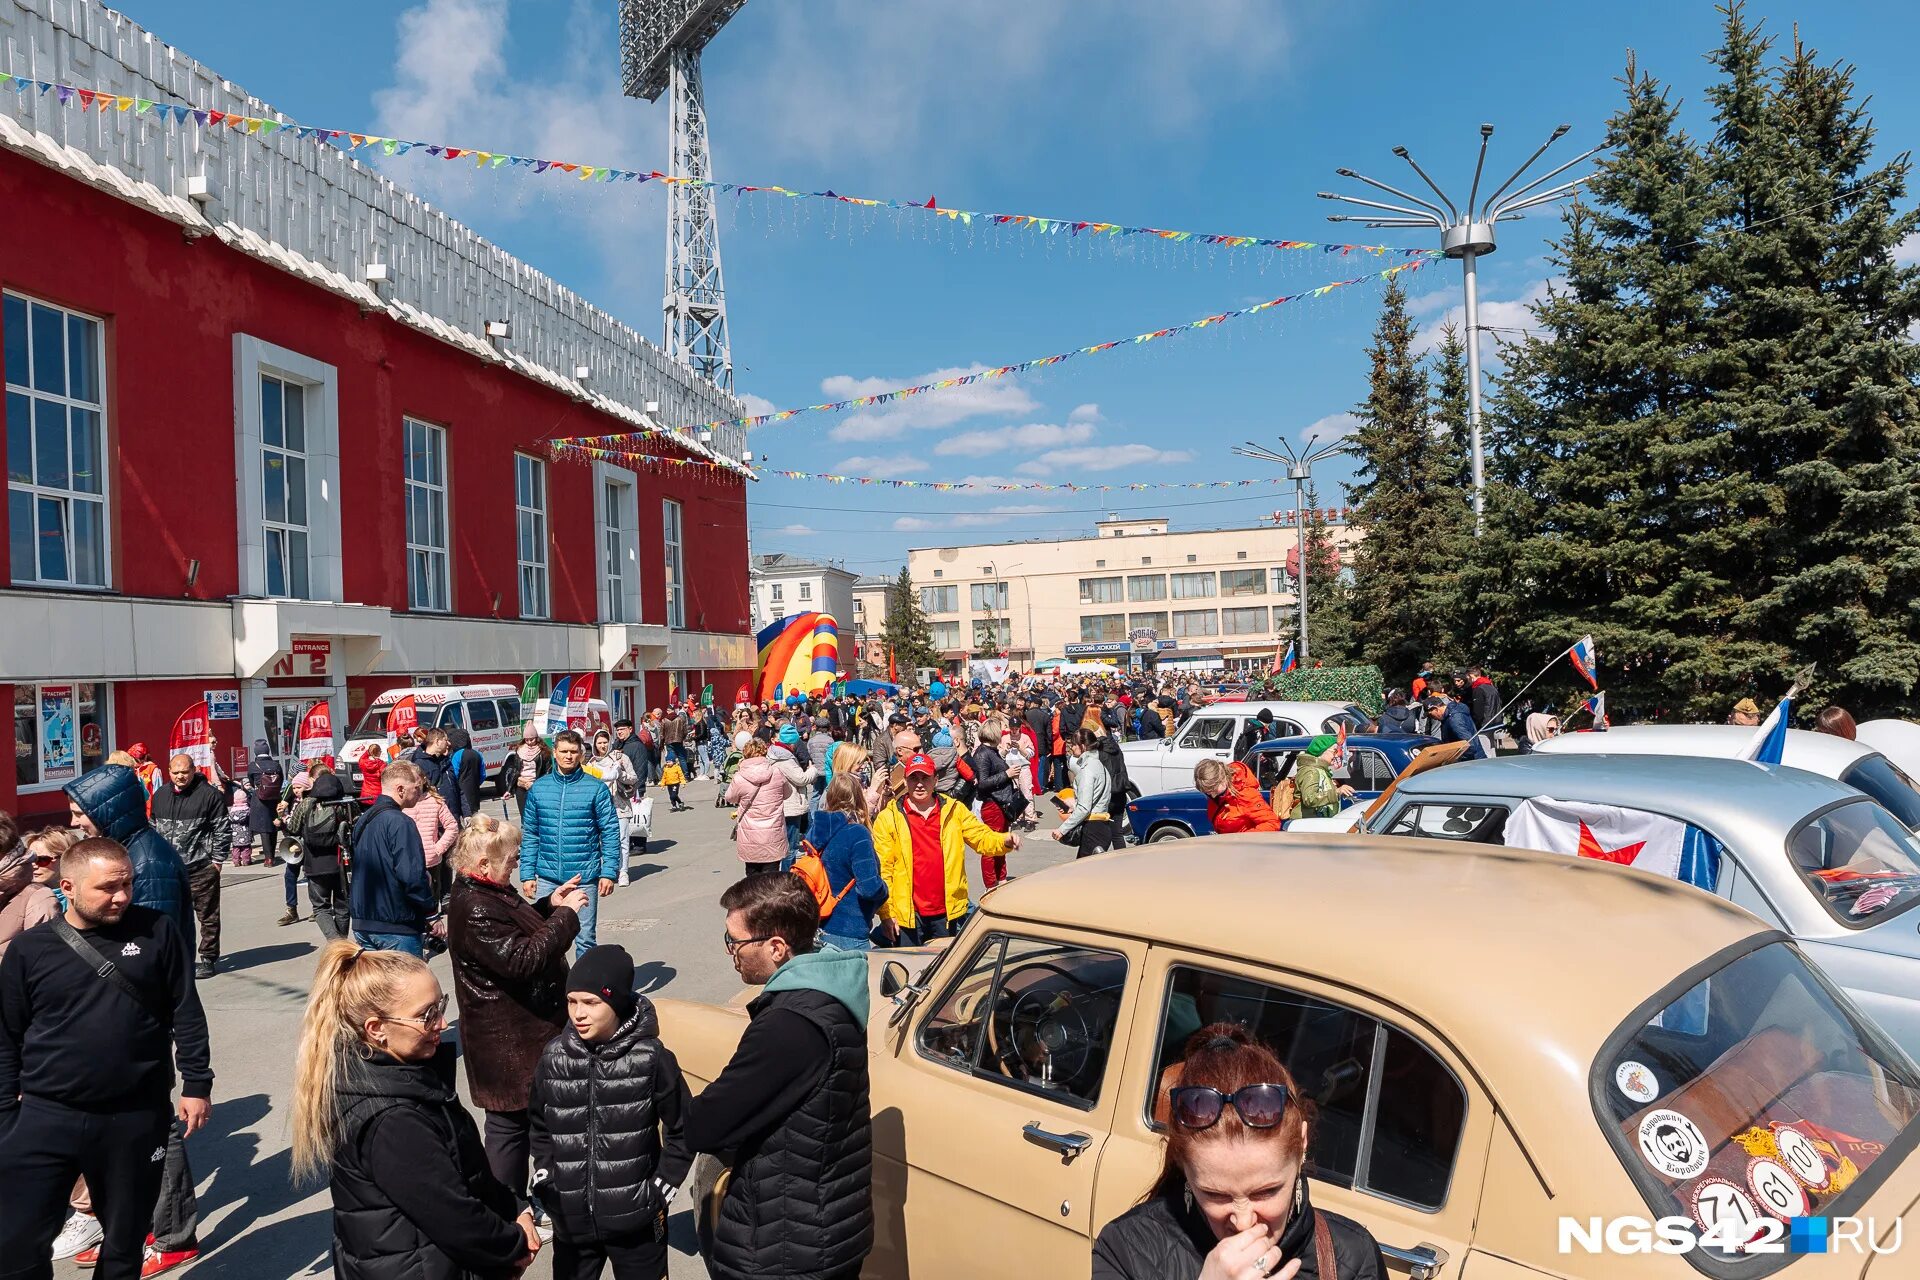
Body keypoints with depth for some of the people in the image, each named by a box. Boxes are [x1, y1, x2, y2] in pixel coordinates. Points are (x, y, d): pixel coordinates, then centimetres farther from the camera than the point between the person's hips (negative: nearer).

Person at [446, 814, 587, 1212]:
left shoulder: (491, 892, 6)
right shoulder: (474, 910, -26)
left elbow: (518, 931, 20)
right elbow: (522, 958, -30)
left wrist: (549, 905, 5)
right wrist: (565, 915, -24)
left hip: (523, 1027, 11)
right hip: (506, 1040, -11)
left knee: (526, 1112, 22)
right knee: (509, 1121, 4)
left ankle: (515, 1203, 38)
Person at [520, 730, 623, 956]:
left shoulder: (595, 788, -4)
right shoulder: (538, 788, 4)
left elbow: (610, 832, -4)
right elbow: (530, 835, 9)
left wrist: (609, 872, -10)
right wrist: (527, 874, 3)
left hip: (584, 877, -2)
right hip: (547, 877, 2)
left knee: (584, 938, 6)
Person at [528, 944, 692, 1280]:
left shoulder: (651, 1059, -14)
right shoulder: (554, 1057, -4)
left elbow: (682, 1130, -4)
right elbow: (540, 1127, 11)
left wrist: (659, 1191, -6)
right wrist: (546, 1185, 4)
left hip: (636, 1222, -3)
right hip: (570, 1221, 3)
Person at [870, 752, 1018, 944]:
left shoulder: (954, 810, 6)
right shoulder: (888, 818, -2)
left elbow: (982, 838, 4)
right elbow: (882, 869, -4)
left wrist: (1005, 840, -18)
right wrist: (886, 914, -8)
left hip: (949, 912, 2)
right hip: (908, 914, -2)